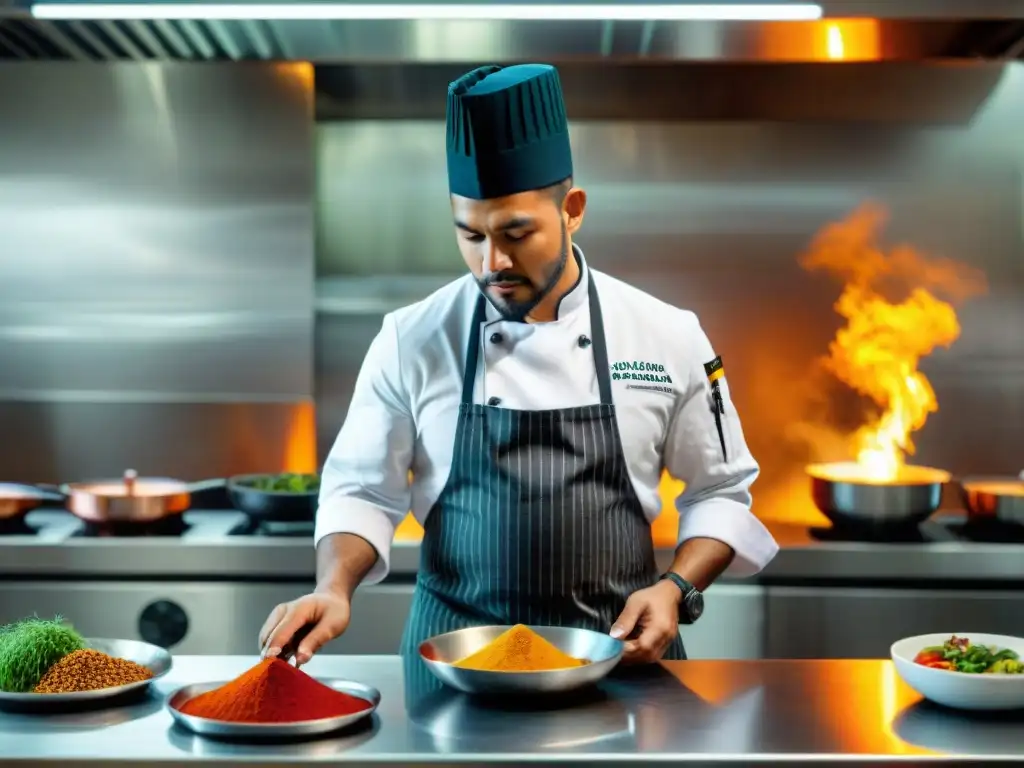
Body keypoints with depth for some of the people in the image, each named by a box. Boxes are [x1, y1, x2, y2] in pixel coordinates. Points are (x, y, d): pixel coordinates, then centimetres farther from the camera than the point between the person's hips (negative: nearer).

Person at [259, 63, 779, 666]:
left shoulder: (668, 335, -3)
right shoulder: (412, 340, -3)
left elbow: (721, 493, 6)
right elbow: (364, 491, 3)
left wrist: (675, 590, -8)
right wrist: (335, 587, -13)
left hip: (618, 648, 1)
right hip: (454, 654, 0)